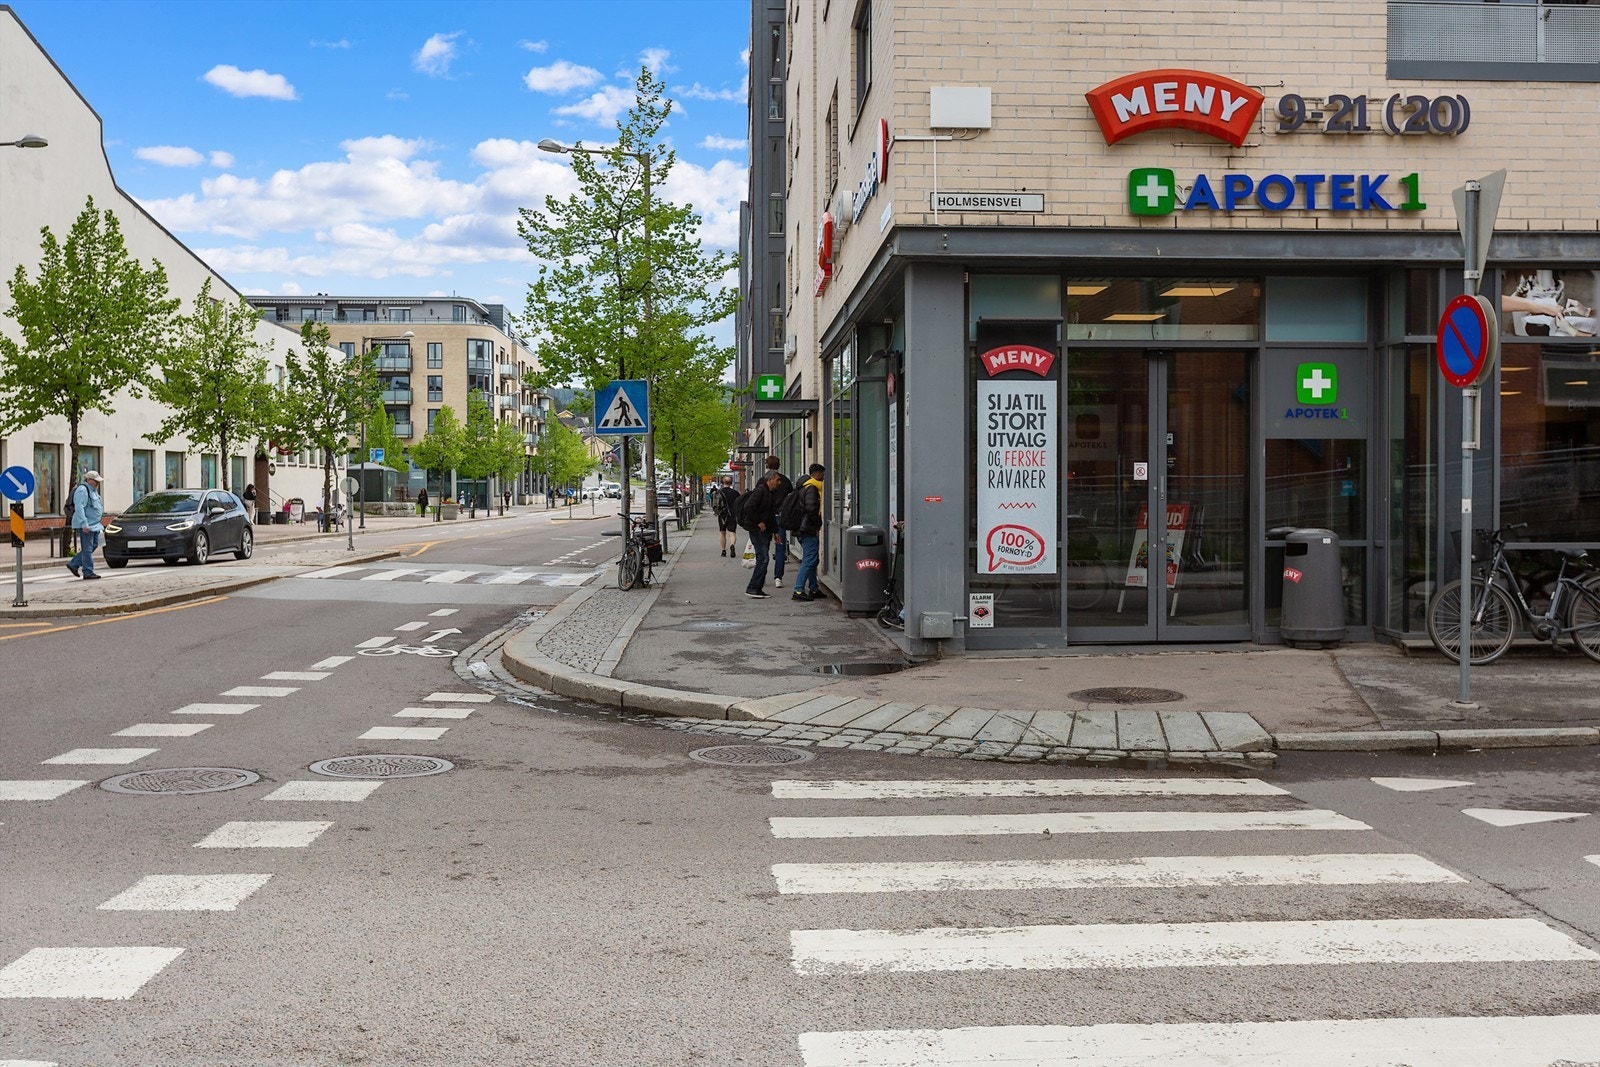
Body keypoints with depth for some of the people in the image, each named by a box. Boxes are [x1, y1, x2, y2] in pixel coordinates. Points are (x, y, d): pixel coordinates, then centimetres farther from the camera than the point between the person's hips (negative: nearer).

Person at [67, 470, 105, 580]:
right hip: (86, 525, -10)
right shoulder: (82, 490, -14)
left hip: (94, 524, 10)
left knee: (94, 545, 12)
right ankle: (88, 572, -3)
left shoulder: (93, 490, 18)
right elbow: (79, 508, -22)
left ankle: (73, 564, 21)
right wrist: (84, 524, -28)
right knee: (87, 548, -6)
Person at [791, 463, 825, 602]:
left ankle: (814, 589, 23)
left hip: (801, 529, 11)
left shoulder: (803, 487, 18)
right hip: (809, 530, -11)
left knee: (811, 560, 17)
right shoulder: (812, 488, -14)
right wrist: (817, 525, -13)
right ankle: (799, 590, -15)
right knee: (809, 561, -11)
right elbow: (811, 508, -25)